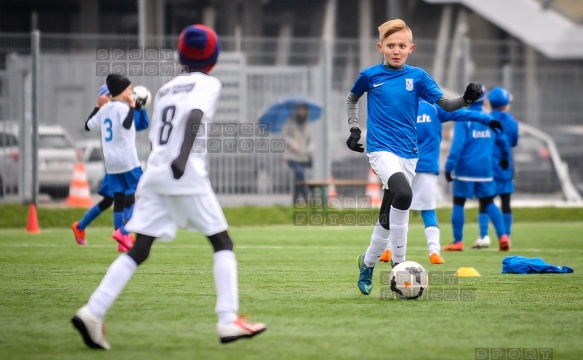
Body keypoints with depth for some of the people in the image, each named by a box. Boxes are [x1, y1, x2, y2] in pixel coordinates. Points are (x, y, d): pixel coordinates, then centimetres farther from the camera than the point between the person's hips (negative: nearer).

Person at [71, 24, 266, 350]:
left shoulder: (165, 89, 21)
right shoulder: (208, 83, 3)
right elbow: (194, 115, -17)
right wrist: (184, 155, -28)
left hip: (153, 175, 6)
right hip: (188, 175, -6)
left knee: (138, 250, 2)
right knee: (223, 243, 5)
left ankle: (92, 313, -11)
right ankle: (228, 321, -6)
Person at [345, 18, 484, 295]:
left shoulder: (418, 77, 3)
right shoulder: (370, 76, 0)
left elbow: (445, 105, 1)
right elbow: (352, 99, 18)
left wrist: (466, 100, -18)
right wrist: (354, 129, 8)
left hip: (408, 153, 4)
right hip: (381, 149, -4)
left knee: (390, 215, 10)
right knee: (402, 193, -31)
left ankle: (368, 263, 34)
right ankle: (399, 263, -23)